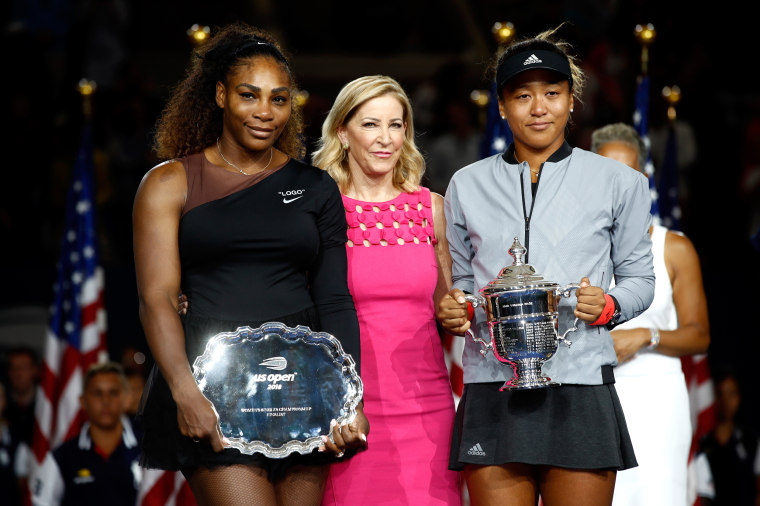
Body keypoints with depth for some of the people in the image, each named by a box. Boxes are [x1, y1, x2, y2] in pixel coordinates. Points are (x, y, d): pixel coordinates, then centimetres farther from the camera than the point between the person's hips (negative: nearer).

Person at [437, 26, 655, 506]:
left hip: (580, 388, -1)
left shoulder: (619, 182, 8)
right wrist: (453, 310, -2)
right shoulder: (468, 184, 14)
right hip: (492, 388, 1)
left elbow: (640, 278, 12)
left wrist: (608, 305, -9)